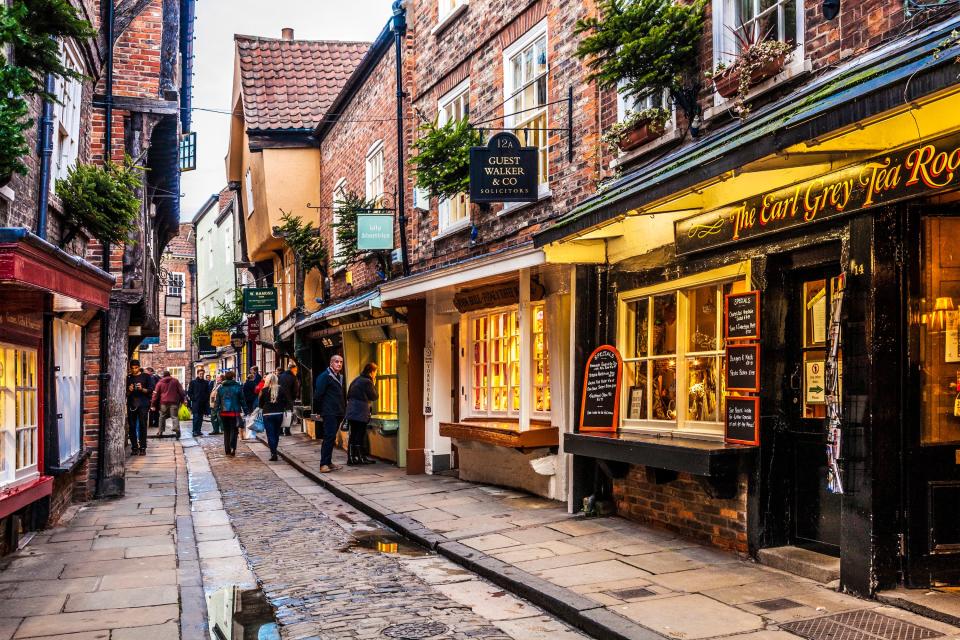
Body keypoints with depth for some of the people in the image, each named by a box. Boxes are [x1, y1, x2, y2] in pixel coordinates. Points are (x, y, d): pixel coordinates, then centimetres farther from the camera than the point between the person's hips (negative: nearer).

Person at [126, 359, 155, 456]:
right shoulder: (128, 378, 12)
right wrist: (129, 391, -8)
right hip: (131, 404, 3)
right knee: (132, 426, 0)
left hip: (143, 404, -3)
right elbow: (125, 393, 14)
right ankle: (134, 448, 6)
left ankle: (142, 448, -6)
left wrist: (142, 389, -15)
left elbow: (151, 390, 2)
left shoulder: (146, 376, 6)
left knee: (142, 425, -8)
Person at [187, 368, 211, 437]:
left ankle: (199, 430, 12)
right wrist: (192, 398, -7)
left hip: (203, 403, 4)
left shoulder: (205, 382, 11)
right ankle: (195, 431, -8)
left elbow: (208, 392, 16)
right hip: (195, 402, -4)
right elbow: (189, 392, 3)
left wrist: (206, 399, 4)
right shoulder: (193, 382, 2)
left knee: (200, 417, 6)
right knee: (196, 416, -8)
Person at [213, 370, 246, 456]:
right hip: (234, 412, -3)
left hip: (223, 412, 3)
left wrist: (216, 410, 9)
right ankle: (232, 447, -18)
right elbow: (242, 400, -1)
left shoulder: (220, 387, 4)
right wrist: (245, 410, 4)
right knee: (233, 430, 2)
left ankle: (227, 450, 13)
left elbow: (217, 401, 4)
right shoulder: (237, 386, -3)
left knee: (226, 431, 12)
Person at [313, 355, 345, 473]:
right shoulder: (325, 376, -9)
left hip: (338, 413, 8)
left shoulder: (340, 377, 17)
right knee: (329, 437, -12)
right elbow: (318, 394, -11)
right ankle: (324, 464, -11)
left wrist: (344, 410, 17)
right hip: (329, 413, -8)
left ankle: (328, 462, 18)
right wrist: (318, 411, -9)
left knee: (331, 437, 12)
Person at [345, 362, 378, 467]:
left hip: (351, 412, 8)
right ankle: (361, 458, 2)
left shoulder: (356, 380, 15)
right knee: (360, 435, -3)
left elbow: (348, 395, 19)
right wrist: (373, 385, 4)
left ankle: (351, 458, 10)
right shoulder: (367, 382, -11)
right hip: (361, 413, -8)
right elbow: (374, 396, -7)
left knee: (353, 435, 9)